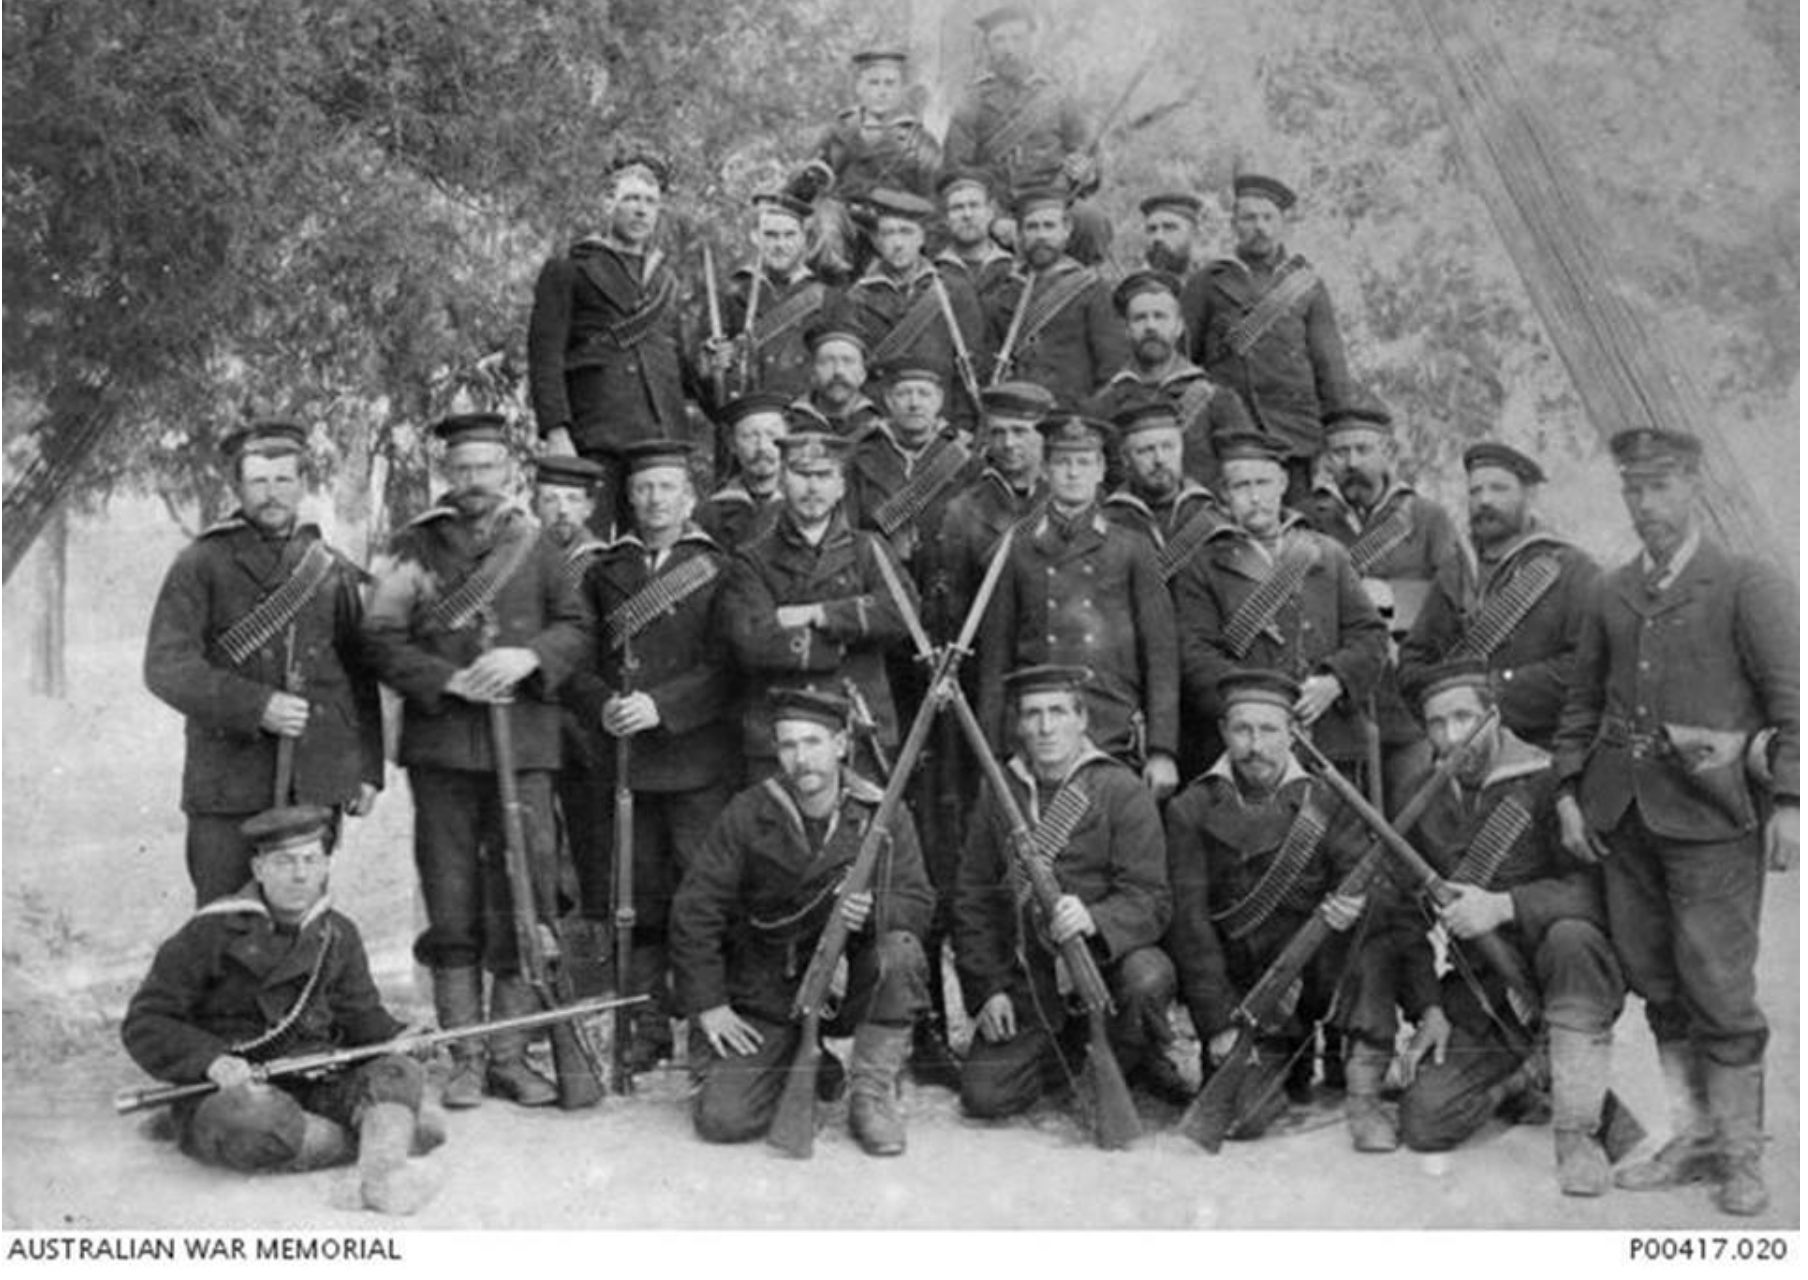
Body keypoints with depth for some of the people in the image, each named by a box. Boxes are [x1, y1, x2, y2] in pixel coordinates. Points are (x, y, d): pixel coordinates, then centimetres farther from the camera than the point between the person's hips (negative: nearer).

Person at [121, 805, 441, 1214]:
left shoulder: (338, 935, 12)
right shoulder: (212, 932, -4)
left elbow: (363, 1016, 21)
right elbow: (144, 1024, -4)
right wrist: (211, 1059, -23)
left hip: (313, 1086, 4)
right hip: (227, 1090, -4)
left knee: (400, 1072, -23)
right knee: (255, 1120, -40)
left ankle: (384, 1173, -50)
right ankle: (390, 1133, -23)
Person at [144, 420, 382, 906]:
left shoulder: (334, 571, 11)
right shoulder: (201, 565, 0)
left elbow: (363, 679, 15)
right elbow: (165, 667, -8)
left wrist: (369, 769, 9)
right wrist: (254, 706, -19)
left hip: (315, 785, 3)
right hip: (228, 784, -2)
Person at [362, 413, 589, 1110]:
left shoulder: (535, 545, 10)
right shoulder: (415, 546, 5)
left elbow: (576, 629, 8)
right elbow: (382, 638, -1)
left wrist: (530, 658, -11)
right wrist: (448, 681, -13)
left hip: (524, 745, 1)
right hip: (441, 746, -1)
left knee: (525, 902, -1)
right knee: (453, 913, 3)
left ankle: (509, 1054, 9)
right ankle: (464, 1059, 12)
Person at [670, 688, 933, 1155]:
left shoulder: (883, 815, -4)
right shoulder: (747, 815, -6)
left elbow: (917, 903, -9)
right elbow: (695, 909, -4)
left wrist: (874, 912, -32)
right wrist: (708, 1004, -9)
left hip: (850, 992, 0)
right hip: (767, 1000, 0)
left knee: (900, 953, -31)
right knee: (723, 1119, -16)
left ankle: (871, 1094, -13)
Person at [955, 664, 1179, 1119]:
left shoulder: (1123, 791, -6)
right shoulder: (999, 795, 6)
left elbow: (1149, 899, -14)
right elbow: (972, 898, 7)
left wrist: (1093, 919, -35)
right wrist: (986, 990, -3)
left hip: (1106, 957, -3)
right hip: (1028, 978, 3)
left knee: (1147, 979, -37)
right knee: (983, 1095, -14)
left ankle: (1140, 1063, -1)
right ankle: (1066, 1049, 18)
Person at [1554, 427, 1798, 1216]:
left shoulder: (1746, 587, -2)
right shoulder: (1611, 595, 13)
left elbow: (1792, 700, -6)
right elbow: (1582, 702, 18)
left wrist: (1788, 799, -13)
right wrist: (1569, 791, 10)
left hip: (1710, 815, -5)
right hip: (1624, 815, 5)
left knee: (1717, 988, -3)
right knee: (1656, 985, 11)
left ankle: (1742, 1157, 10)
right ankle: (1696, 1137, 24)